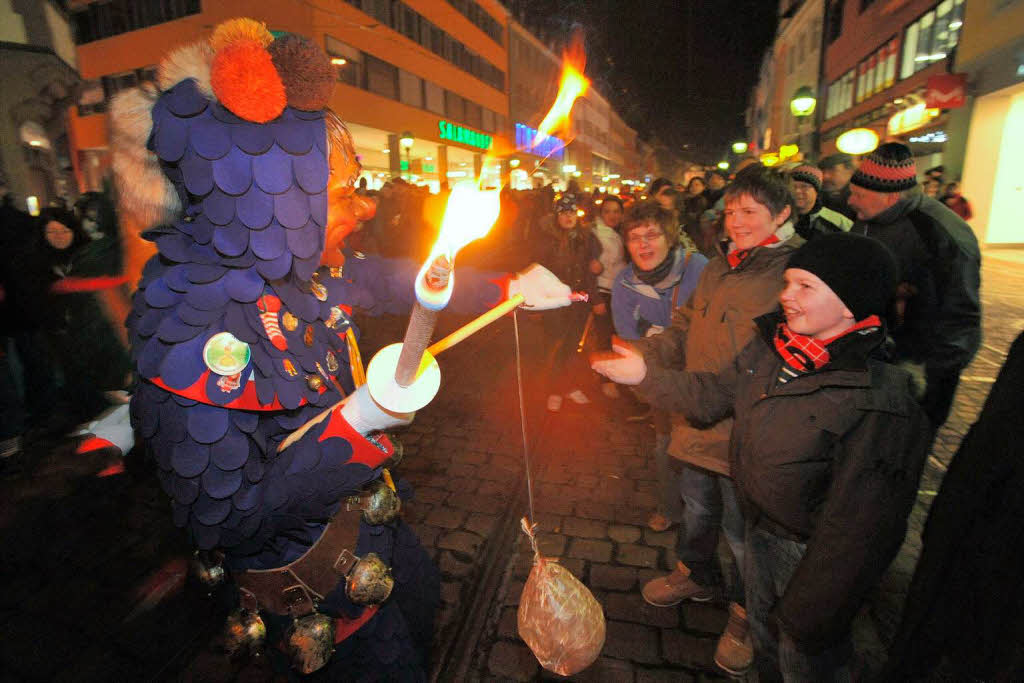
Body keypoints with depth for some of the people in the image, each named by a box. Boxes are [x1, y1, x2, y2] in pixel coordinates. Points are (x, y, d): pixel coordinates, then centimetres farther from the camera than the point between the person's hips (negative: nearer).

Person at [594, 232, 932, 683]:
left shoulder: (879, 404, -29)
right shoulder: (771, 345, -10)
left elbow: (859, 529, -25)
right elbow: (714, 396, 5)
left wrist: (804, 620, -18)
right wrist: (646, 375, -1)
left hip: (812, 554, -6)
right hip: (760, 527, 6)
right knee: (764, 635, 29)